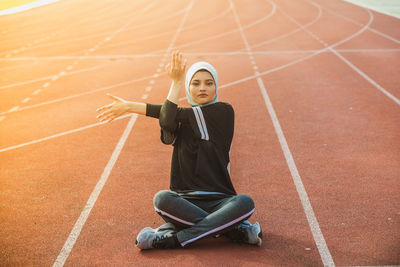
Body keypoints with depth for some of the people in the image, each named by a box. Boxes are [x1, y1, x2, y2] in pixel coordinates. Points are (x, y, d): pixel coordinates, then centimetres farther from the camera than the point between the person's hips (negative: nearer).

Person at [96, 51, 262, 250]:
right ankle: (240, 230, -24)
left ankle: (169, 239, -31)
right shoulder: (180, 122, 11)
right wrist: (177, 82, -13)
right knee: (161, 199, -31)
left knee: (245, 203, -32)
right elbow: (167, 122, -17)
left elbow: (174, 114, -6)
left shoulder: (224, 112, 2)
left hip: (218, 201, -2)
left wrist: (130, 106, -7)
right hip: (185, 201, 2)